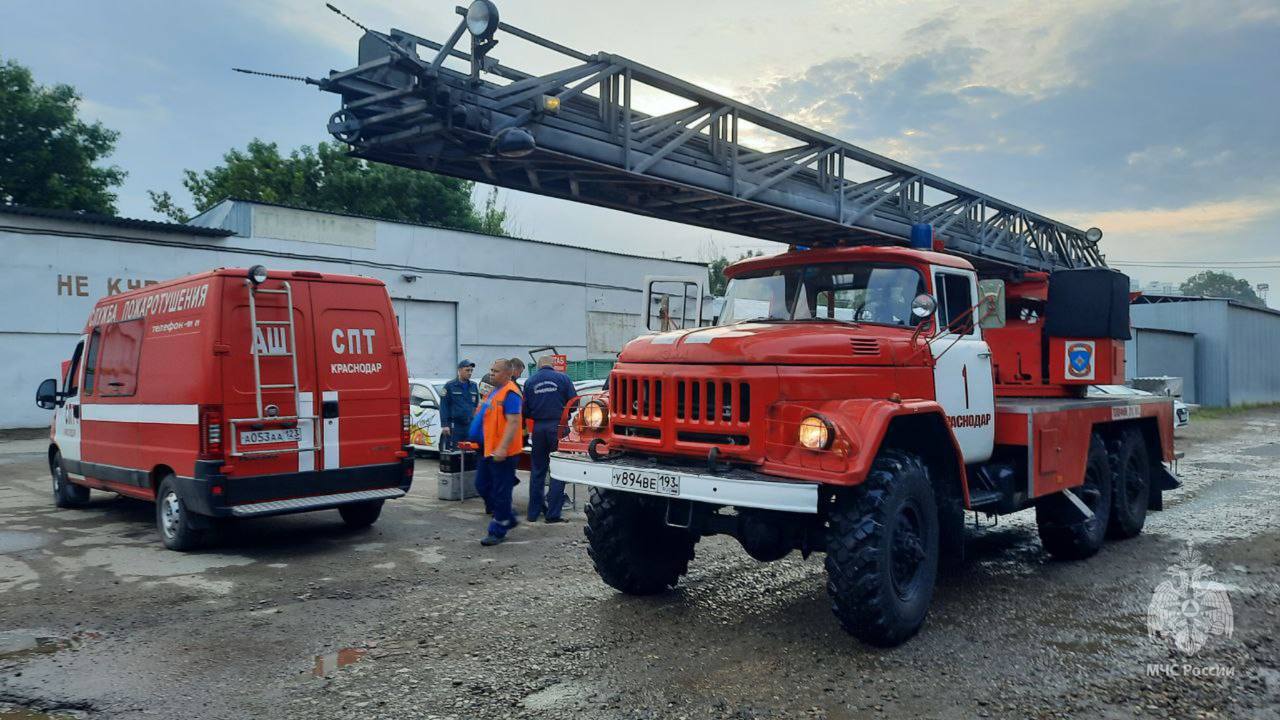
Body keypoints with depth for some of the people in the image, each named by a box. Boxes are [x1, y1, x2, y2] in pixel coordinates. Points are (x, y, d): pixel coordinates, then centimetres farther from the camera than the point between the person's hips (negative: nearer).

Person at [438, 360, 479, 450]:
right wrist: (444, 425, -10)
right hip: (455, 426, -4)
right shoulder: (450, 386, -1)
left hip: (471, 426, 4)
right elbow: (443, 406, -3)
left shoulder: (474, 386, 12)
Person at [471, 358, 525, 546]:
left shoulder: (510, 393, -15)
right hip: (488, 450, 11)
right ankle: (508, 518, 28)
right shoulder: (495, 391, 16)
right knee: (482, 486, 16)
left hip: (501, 452, -11)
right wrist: (478, 440, 24)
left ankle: (498, 531, 9)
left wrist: (502, 448, -28)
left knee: (500, 492, -1)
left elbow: (513, 423, -23)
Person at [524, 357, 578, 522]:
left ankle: (534, 512, 19)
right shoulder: (563, 378, -1)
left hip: (538, 428, 3)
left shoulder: (529, 381, 6)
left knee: (537, 470, 14)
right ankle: (553, 513, -2)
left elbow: (525, 410, 5)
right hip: (558, 426, -3)